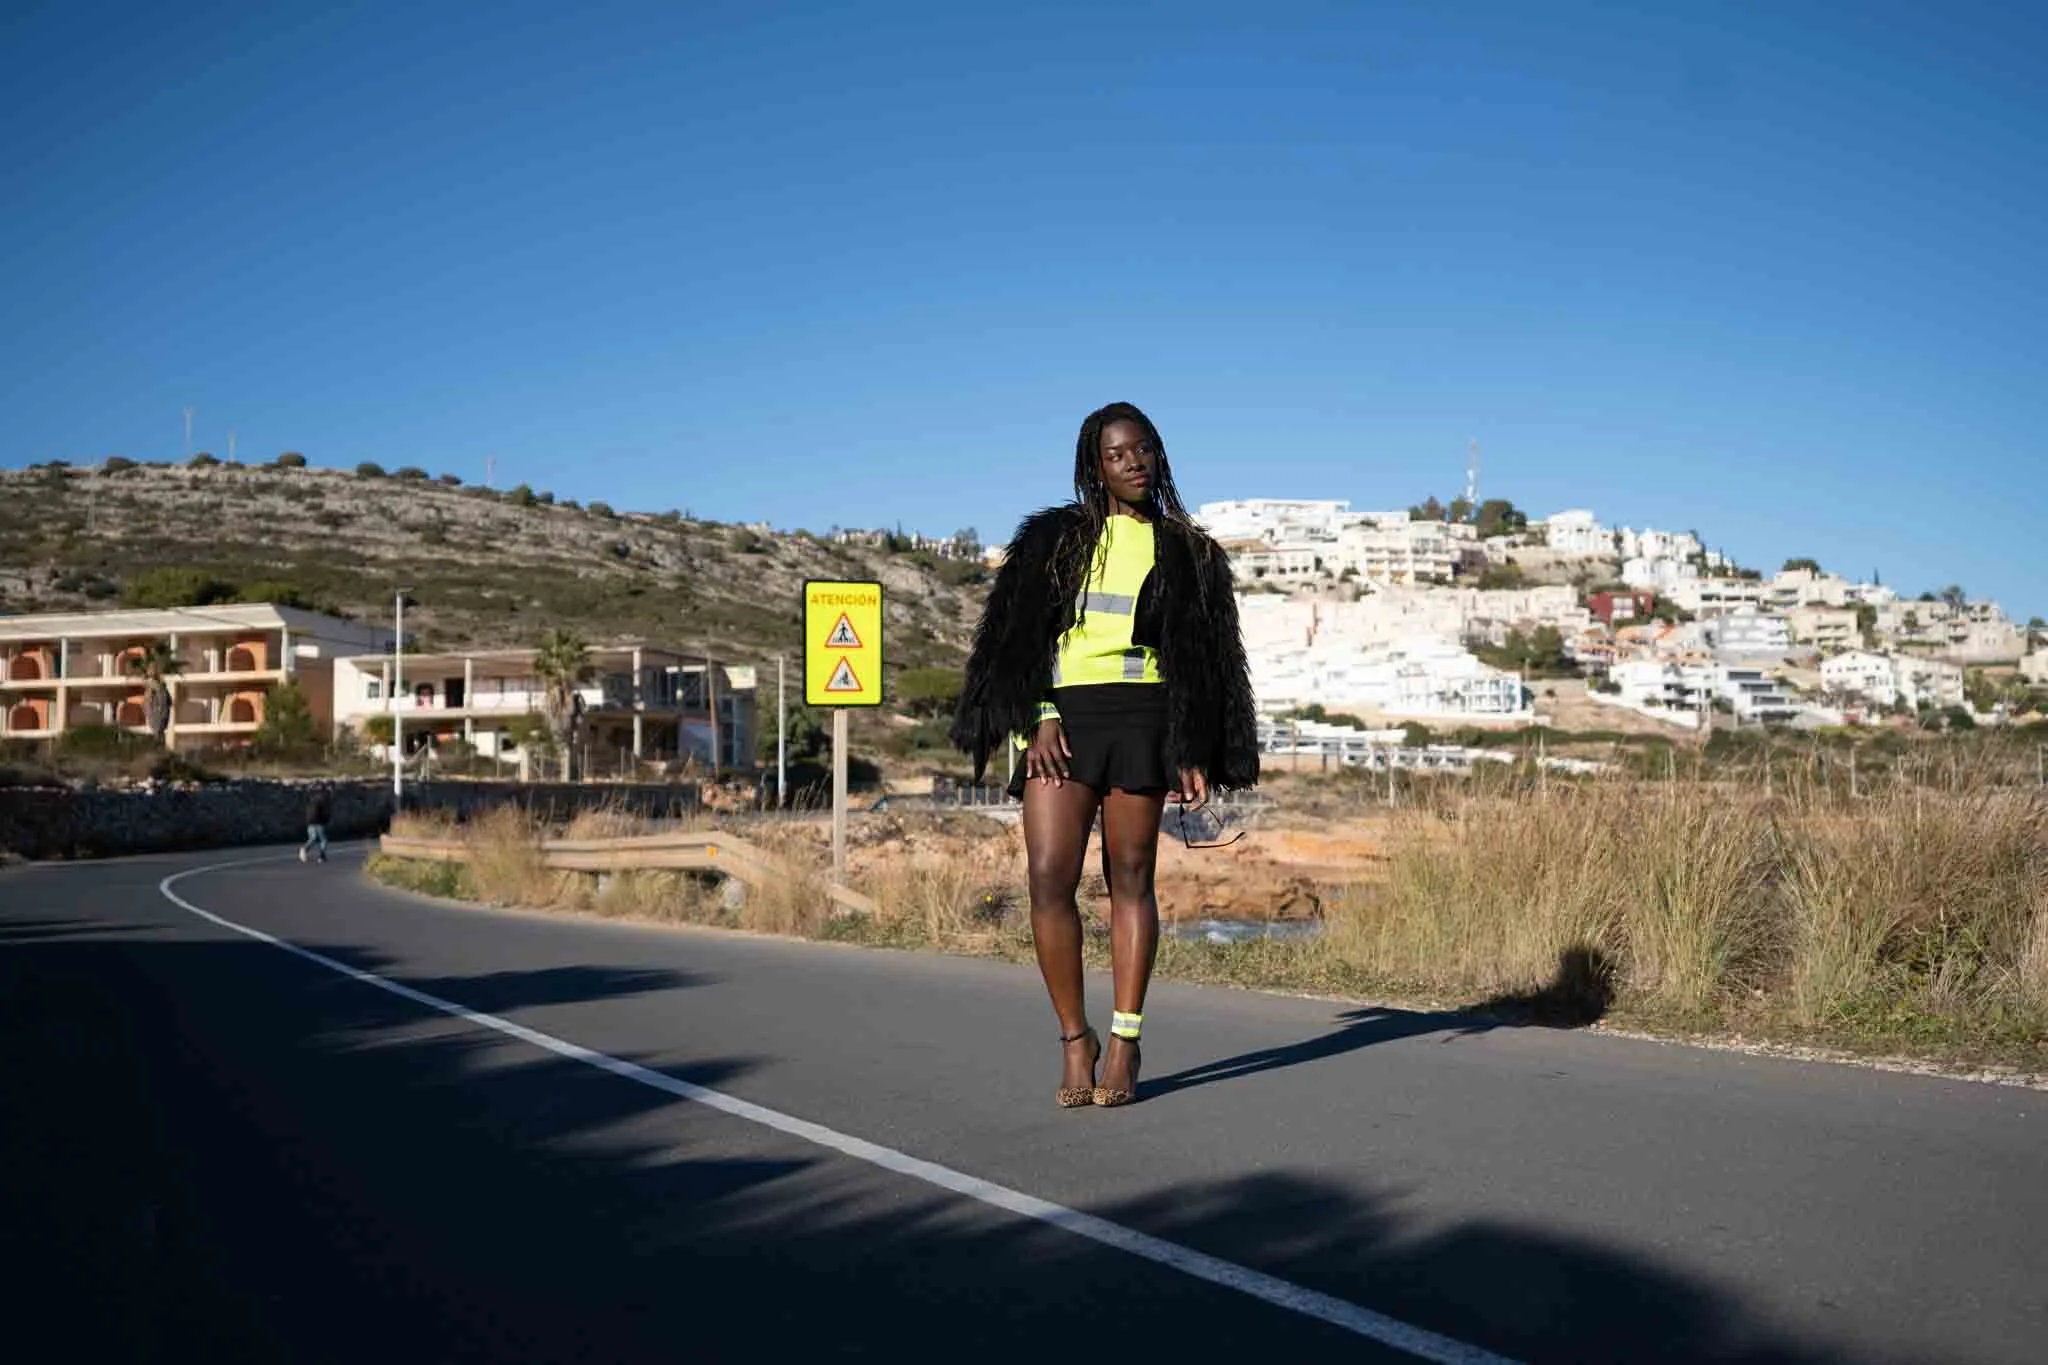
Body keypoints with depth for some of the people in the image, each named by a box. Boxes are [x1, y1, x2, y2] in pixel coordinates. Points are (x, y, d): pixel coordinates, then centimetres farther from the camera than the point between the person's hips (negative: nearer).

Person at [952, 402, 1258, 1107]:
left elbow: (1206, 661, 13)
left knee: (1131, 877, 0)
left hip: (1142, 718, 0)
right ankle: (1075, 1040, 2)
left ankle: (1124, 1045, 7)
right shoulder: (1054, 538, 13)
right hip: (1063, 715, 0)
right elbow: (1018, 637, 6)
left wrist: (1192, 753, 4)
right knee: (1049, 877, -10)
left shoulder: (1185, 551, 14)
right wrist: (1039, 719, -8)